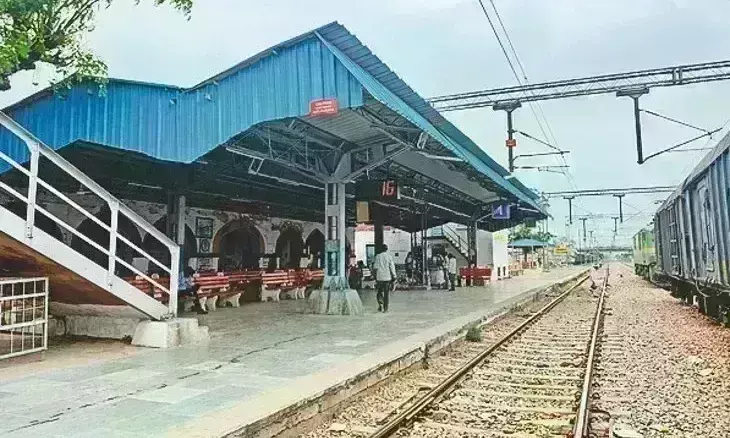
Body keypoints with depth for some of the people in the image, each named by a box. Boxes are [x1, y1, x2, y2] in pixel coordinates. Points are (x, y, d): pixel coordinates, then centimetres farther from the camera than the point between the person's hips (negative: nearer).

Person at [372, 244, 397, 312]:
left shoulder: (377, 256, 1)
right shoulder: (389, 256, -1)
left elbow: (375, 267, -1)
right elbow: (392, 267, -4)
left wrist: (375, 276, 9)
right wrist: (394, 277, 0)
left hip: (379, 277, 0)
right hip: (388, 277, 0)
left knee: (380, 291, 13)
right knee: (387, 293, 7)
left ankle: (380, 304, -8)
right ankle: (385, 308, 8)